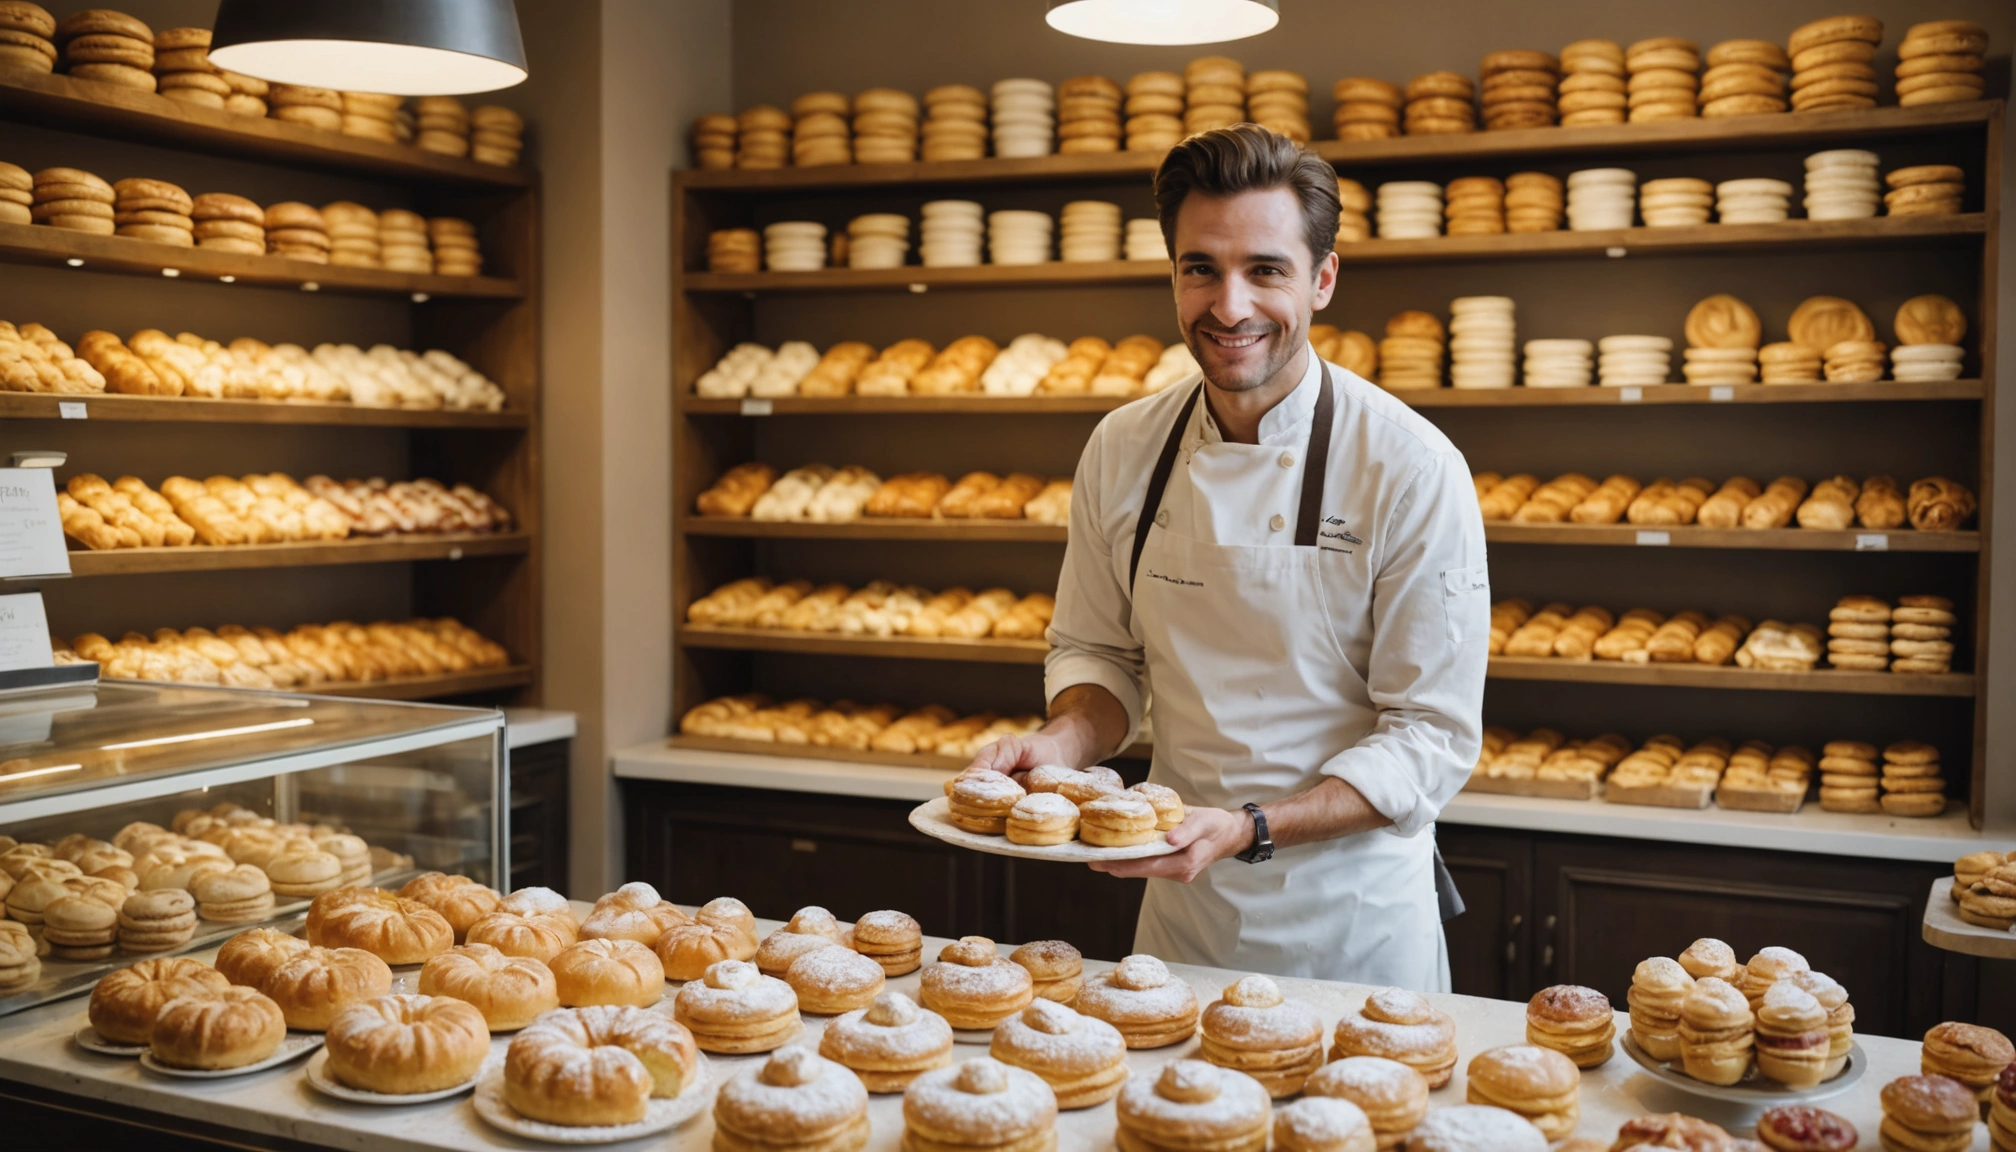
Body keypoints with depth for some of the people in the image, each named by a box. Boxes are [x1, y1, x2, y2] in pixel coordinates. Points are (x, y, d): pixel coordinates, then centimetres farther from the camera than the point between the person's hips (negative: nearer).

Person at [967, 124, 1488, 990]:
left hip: (1355, 916, -3)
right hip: (1182, 908, 4)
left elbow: (1433, 737, -16)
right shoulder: (1122, 450, -4)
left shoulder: (1412, 469, -17)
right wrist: (1062, 742, -14)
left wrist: (1253, 828, -28)